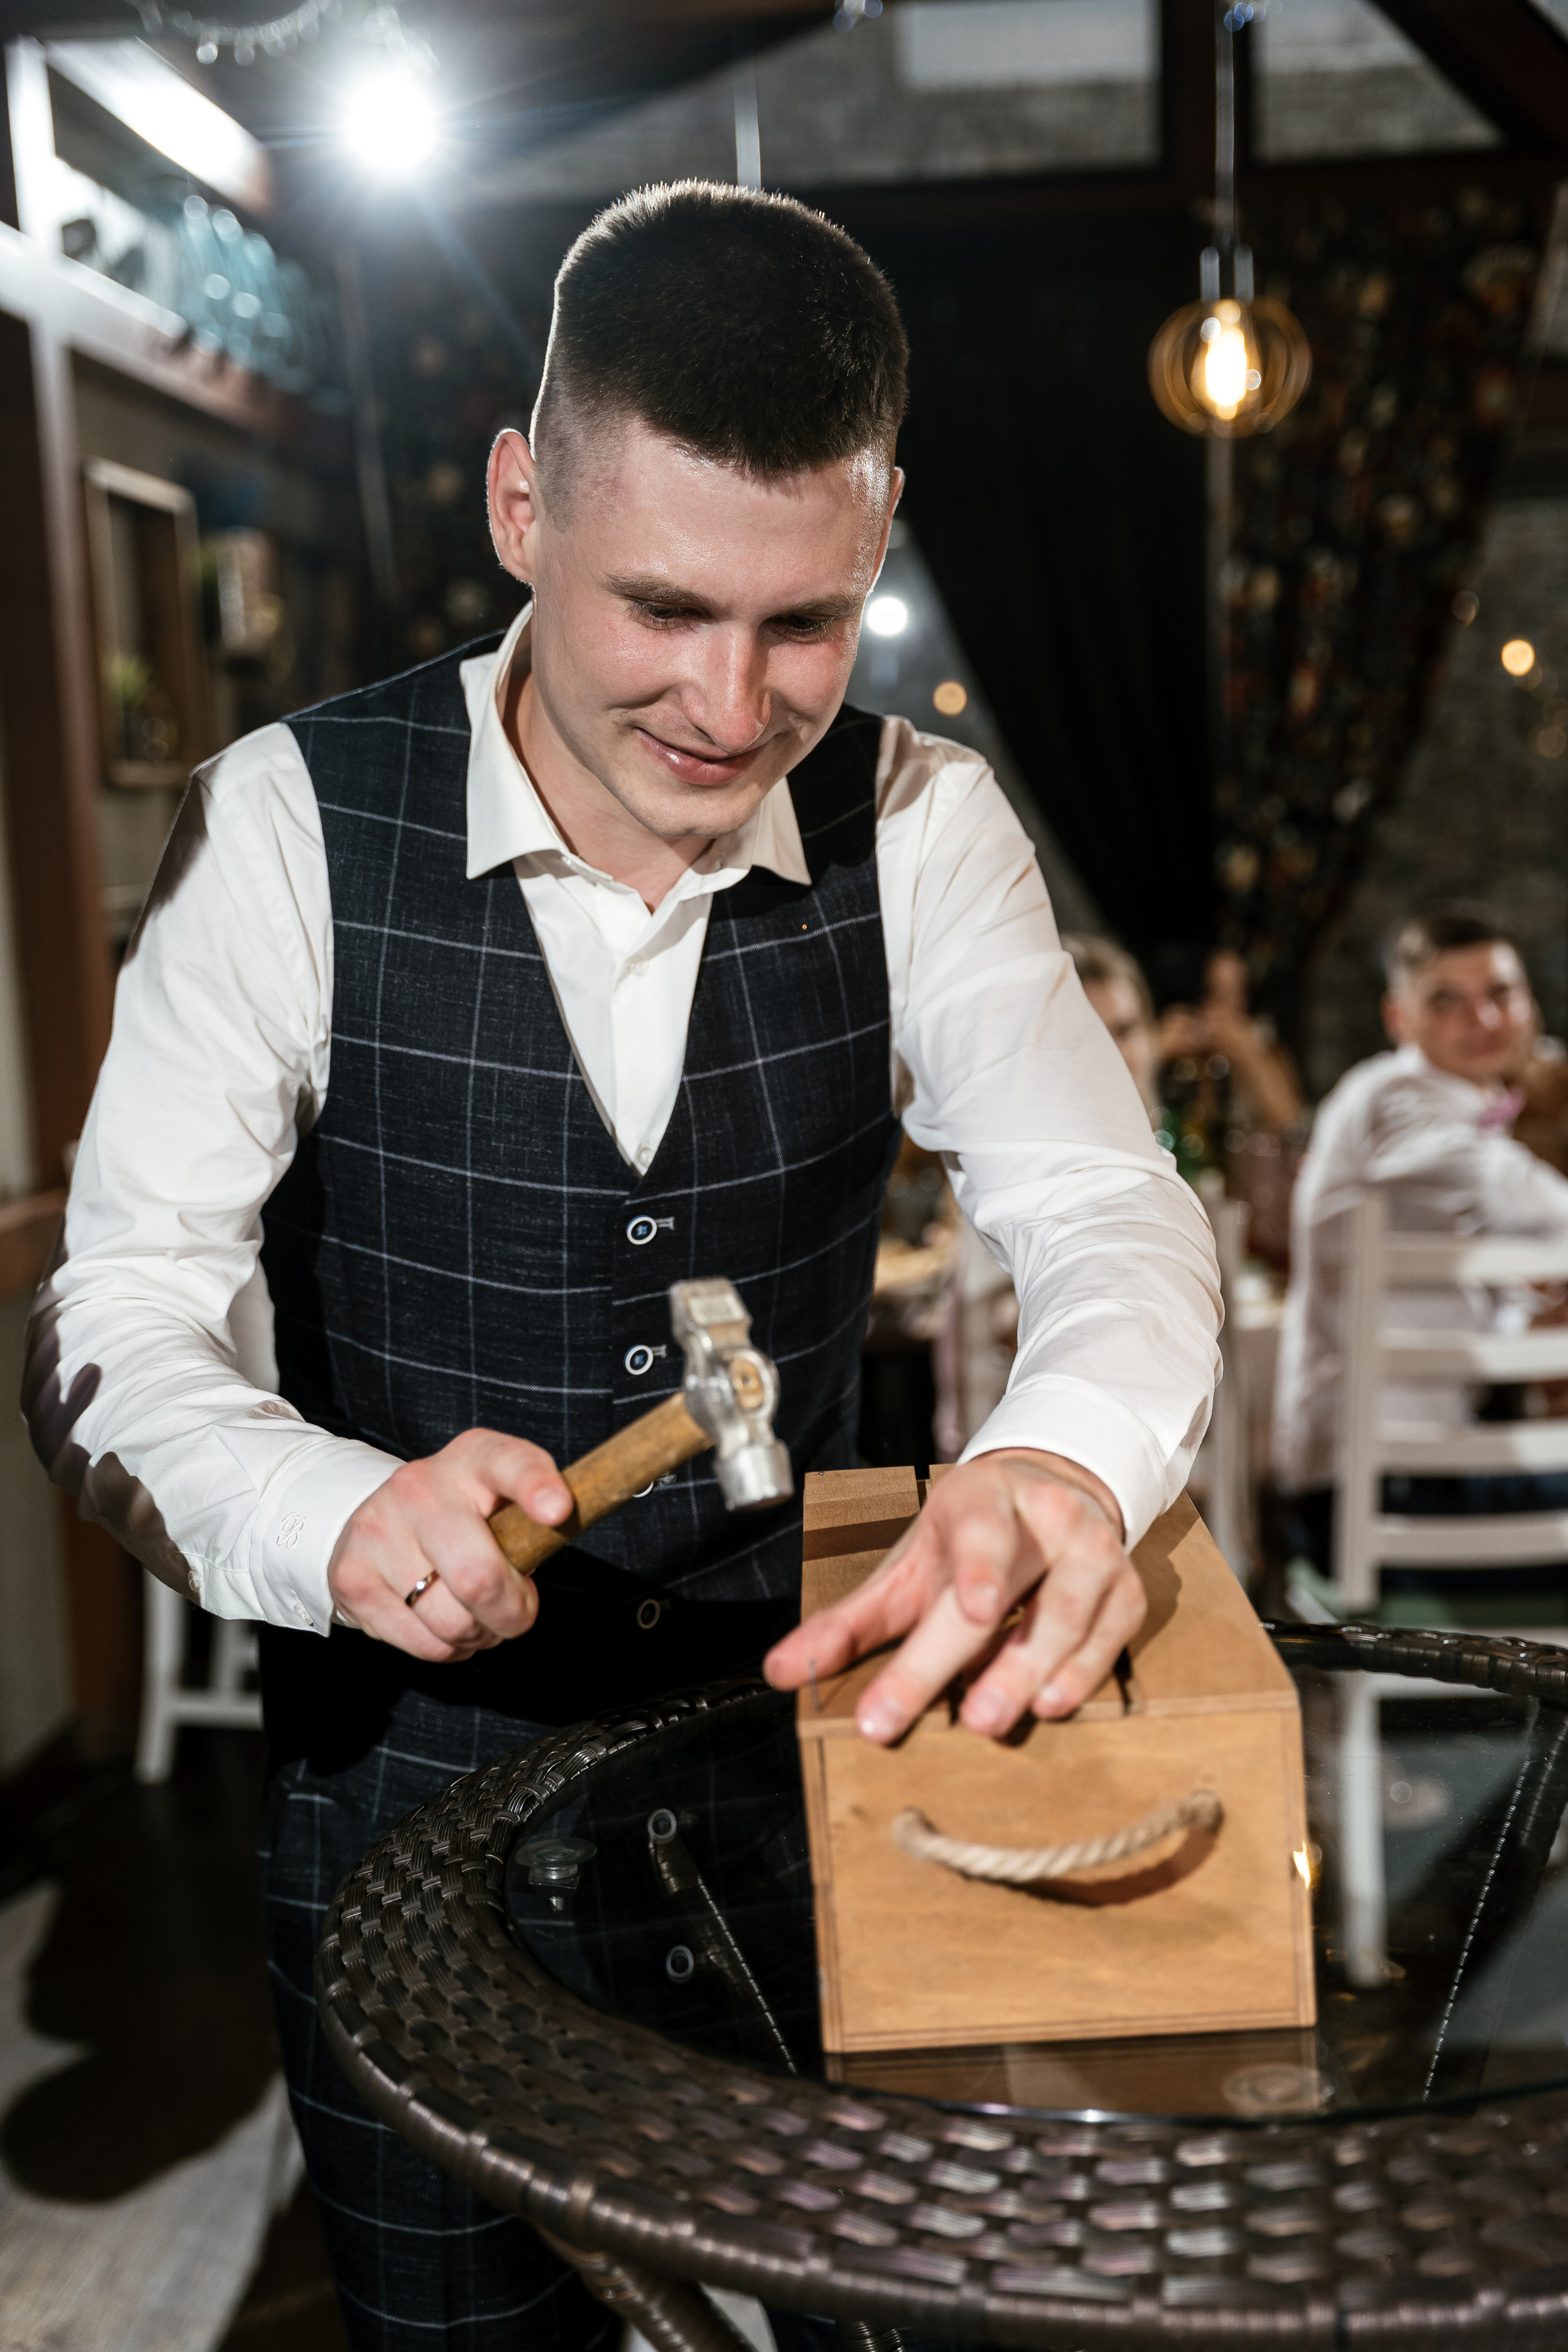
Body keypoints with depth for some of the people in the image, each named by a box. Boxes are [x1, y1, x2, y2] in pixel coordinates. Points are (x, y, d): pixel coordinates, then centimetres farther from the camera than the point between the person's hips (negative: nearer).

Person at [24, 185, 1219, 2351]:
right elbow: (116, 1333, -16)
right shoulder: (293, 827, -15)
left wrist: (1065, 1463, -39)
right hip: (412, 1773, -2)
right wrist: (340, 1519, -38)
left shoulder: (919, 825, -8)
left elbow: (1108, 1206, -16)